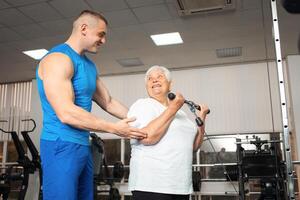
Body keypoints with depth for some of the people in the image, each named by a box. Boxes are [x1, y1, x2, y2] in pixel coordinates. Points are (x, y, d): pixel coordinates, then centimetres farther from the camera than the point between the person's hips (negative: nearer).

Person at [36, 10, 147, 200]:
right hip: (62, 146, -9)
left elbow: (109, 103, 20)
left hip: (83, 146, 9)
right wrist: (114, 128, -17)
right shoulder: (58, 58, -14)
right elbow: (66, 113, -23)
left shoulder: (89, 65, 16)